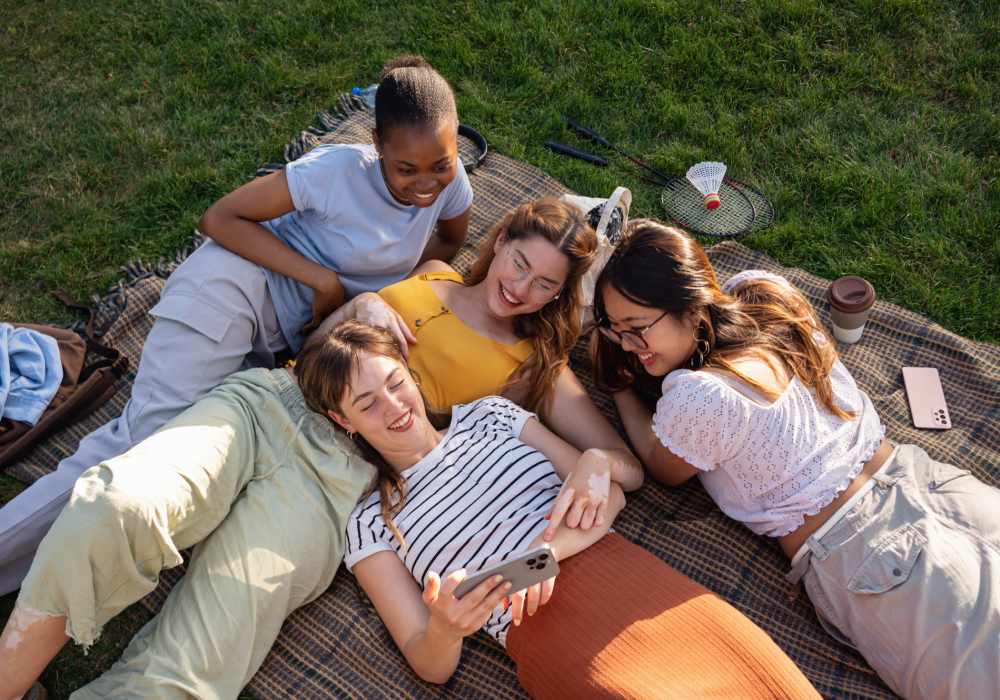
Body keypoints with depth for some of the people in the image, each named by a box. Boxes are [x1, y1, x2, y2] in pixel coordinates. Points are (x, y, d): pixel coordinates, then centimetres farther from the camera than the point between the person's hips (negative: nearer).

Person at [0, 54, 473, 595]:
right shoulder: (337, 170, -21)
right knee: (151, 431, -20)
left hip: (304, 328, 5)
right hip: (247, 280, -5)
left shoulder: (448, 179, -7)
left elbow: (450, 241, 15)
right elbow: (219, 217, -15)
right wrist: (322, 279, -22)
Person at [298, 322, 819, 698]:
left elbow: (611, 493, 14)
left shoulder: (489, 414, 16)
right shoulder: (370, 524, 9)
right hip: (546, 637, -3)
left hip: (629, 576, 3)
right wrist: (443, 629, -19)